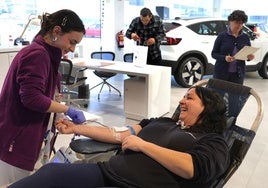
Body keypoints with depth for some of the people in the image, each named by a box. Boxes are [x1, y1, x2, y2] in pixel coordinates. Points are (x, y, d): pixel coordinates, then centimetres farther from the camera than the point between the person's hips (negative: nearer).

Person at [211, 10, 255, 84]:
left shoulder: (245, 38, 7)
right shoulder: (222, 36, -2)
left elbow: (249, 54, 15)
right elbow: (214, 53, -3)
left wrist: (250, 57, -9)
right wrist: (224, 58, -20)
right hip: (221, 73, -2)